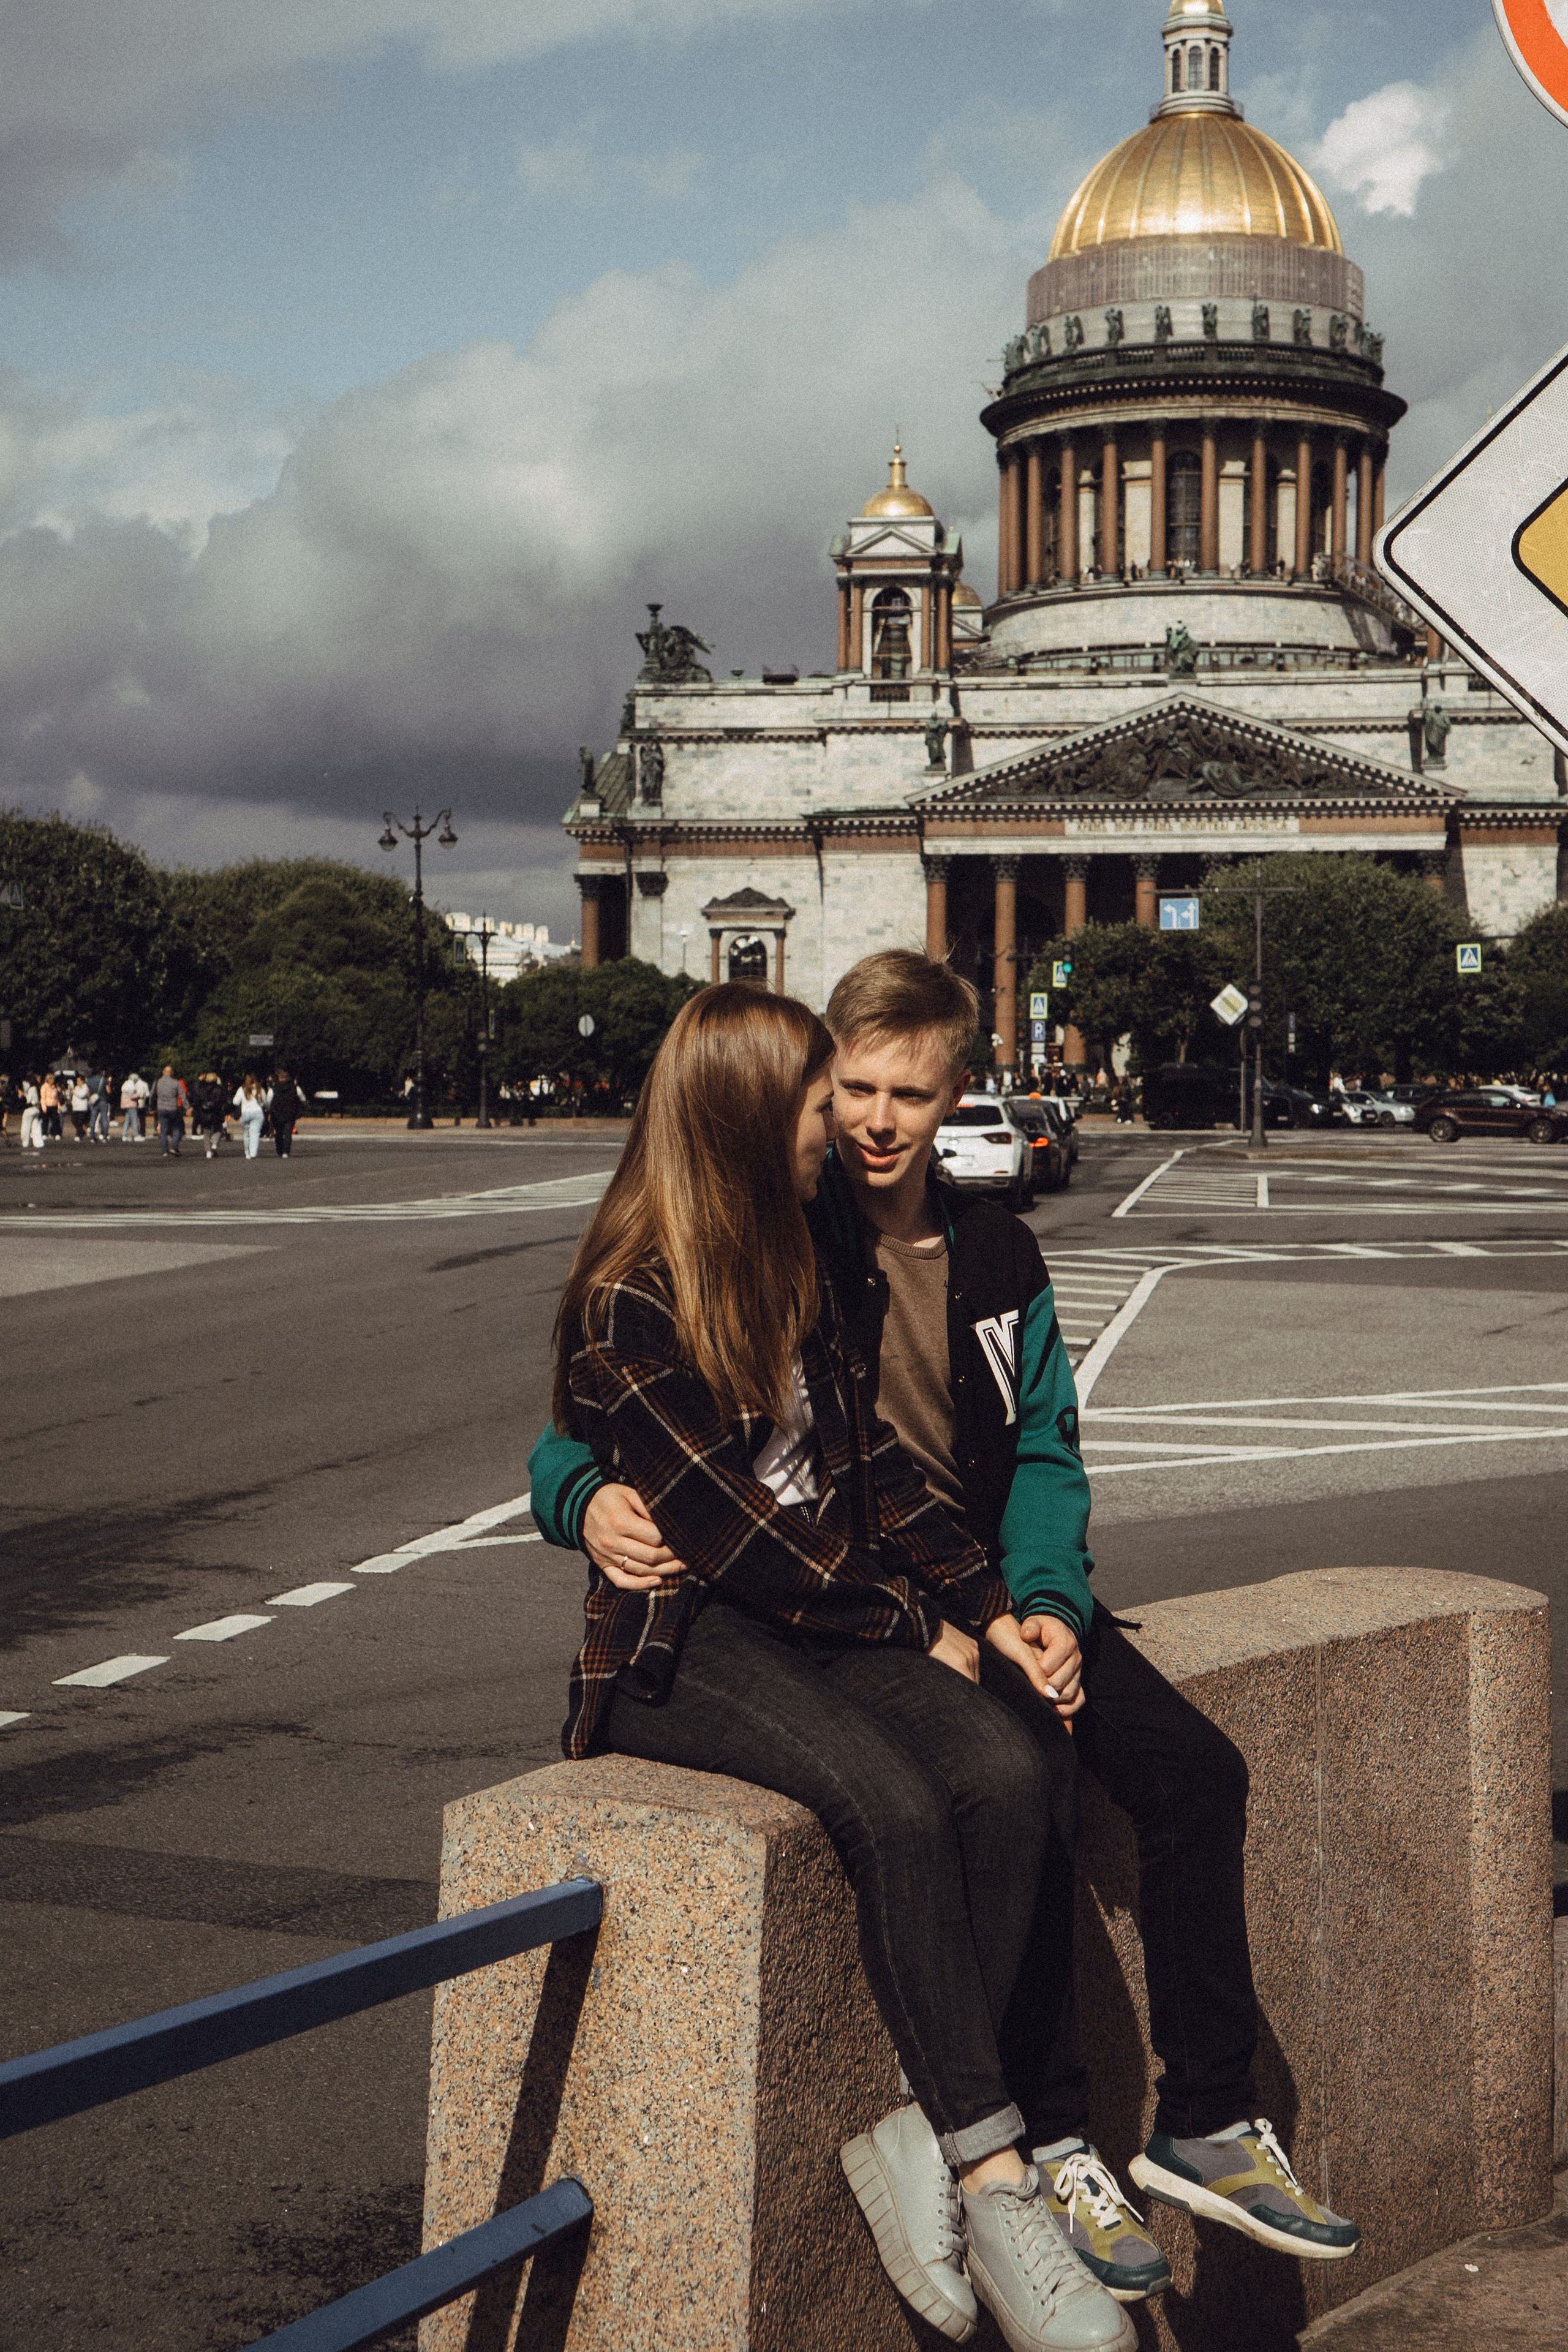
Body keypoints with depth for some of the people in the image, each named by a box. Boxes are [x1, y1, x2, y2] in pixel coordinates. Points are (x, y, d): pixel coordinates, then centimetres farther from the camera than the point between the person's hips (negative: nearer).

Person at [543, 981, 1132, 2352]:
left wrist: (991, 1611, 2)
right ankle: (996, 2181, -25)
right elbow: (735, 1531, -14)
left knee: (1013, 1770, -22)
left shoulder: (790, 1274, 15)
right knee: (895, 1803, -32)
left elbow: (873, 1468, 14)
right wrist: (918, 1632, -8)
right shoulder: (629, 1307, -11)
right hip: (685, 1643, -7)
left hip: (829, 1617, 7)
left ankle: (916, 2138, -19)